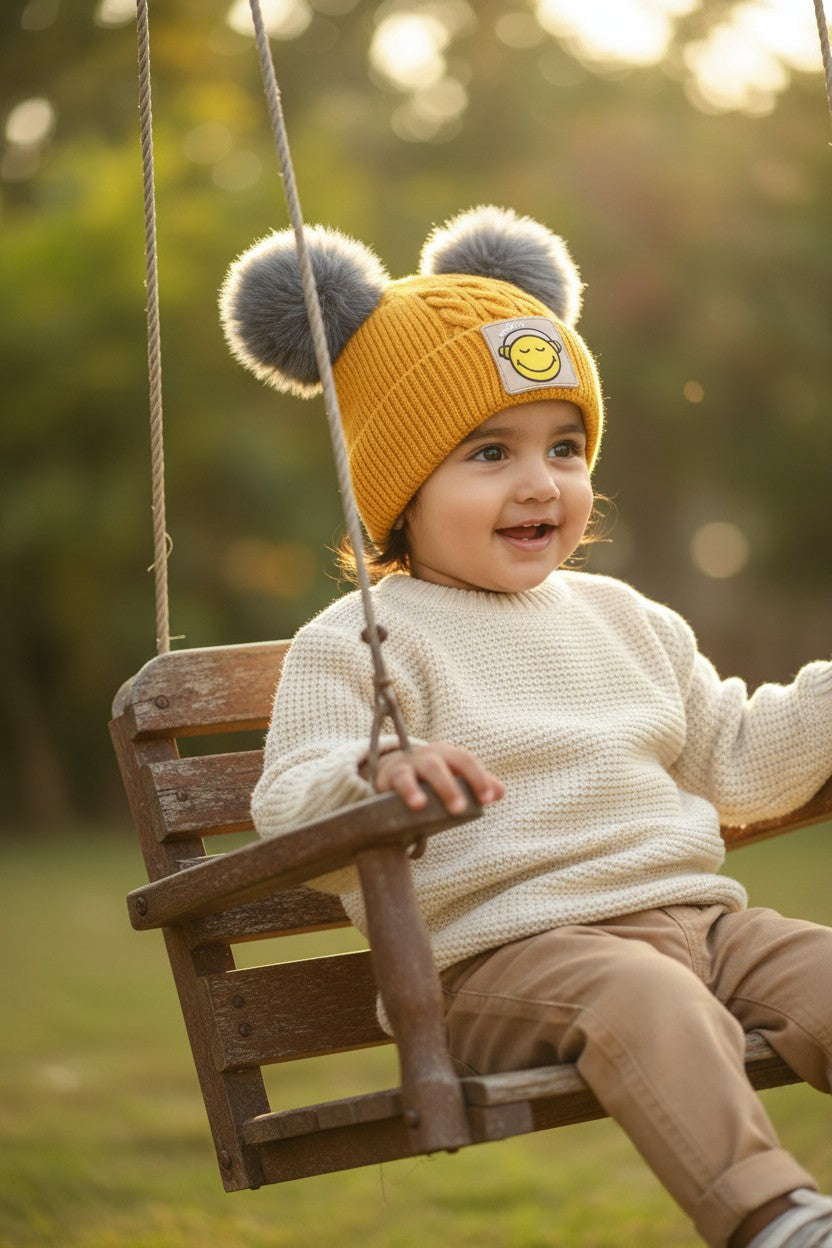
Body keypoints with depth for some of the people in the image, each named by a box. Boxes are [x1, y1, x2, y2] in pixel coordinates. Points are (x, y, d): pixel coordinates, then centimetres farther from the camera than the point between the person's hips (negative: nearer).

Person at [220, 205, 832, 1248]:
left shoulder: (622, 619, 21)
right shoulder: (359, 645, 0)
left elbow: (736, 770, 29)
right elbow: (292, 824, -11)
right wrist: (377, 776, -32)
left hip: (697, 914, 7)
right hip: (508, 949, -6)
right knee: (646, 1001, -36)